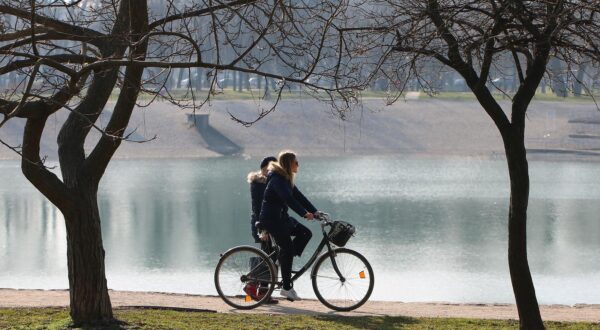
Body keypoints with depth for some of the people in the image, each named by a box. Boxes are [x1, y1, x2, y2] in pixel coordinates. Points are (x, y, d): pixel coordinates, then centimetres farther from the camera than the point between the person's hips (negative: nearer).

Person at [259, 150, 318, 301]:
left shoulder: (286, 179, 13)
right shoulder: (277, 179, -18)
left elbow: (298, 196, 12)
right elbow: (288, 199, -29)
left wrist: (315, 211, 4)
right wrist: (304, 213, -34)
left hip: (281, 217, 10)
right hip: (271, 218, -10)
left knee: (305, 233, 2)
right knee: (287, 247, -12)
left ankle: (283, 262, 5)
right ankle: (286, 287, -8)